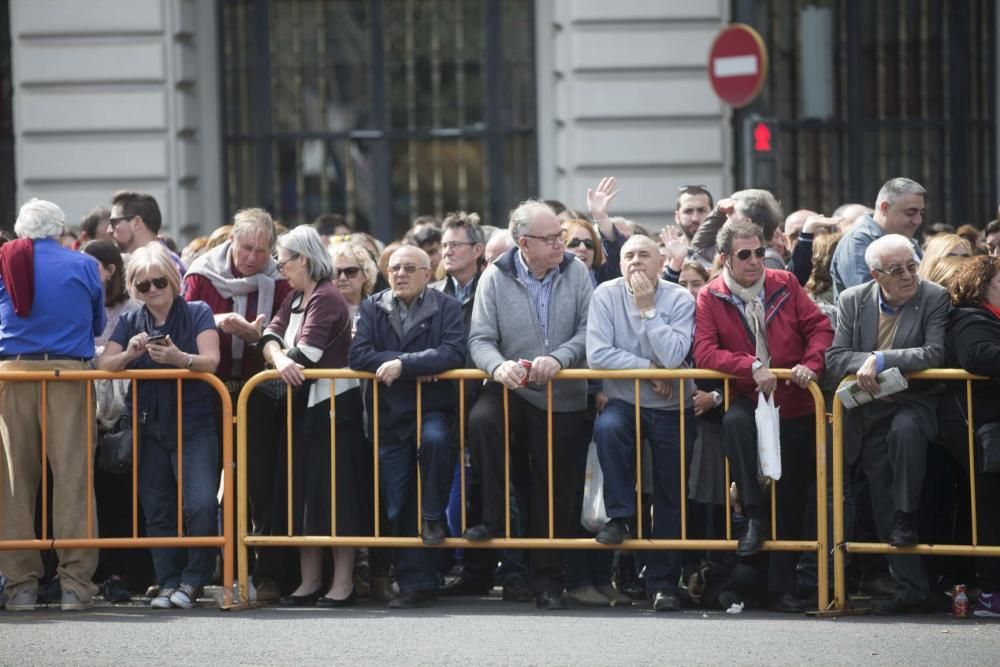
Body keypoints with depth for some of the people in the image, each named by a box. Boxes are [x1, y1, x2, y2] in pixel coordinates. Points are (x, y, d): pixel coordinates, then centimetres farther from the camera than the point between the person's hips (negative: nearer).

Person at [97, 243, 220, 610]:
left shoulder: (197, 314, 0)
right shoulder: (130, 322, 9)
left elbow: (211, 360, -13)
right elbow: (104, 366, -1)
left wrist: (179, 358, -33)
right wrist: (130, 354, -21)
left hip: (193, 425, -4)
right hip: (149, 427, 4)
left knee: (201, 504, -17)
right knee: (157, 510, 5)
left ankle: (192, 580, -4)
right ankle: (167, 583, 12)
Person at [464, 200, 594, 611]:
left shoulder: (576, 274, 0)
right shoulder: (495, 279, -3)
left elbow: (589, 330, -6)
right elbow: (480, 339, -7)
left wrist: (559, 357, -23)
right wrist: (499, 366, -28)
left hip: (562, 398, 1)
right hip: (511, 390, -1)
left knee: (555, 492, 4)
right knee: (482, 421, -34)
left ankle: (547, 580, 18)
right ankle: (492, 518, -20)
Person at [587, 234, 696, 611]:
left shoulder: (680, 300, -7)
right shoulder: (606, 296, -5)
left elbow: (673, 357, -21)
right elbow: (597, 355, -15)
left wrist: (647, 309, -19)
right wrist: (647, 368, -14)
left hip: (672, 410, 0)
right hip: (625, 403, 0)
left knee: (670, 499, 2)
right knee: (607, 428, -35)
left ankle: (663, 583, 13)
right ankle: (619, 516, -21)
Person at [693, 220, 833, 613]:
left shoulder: (784, 285, 5)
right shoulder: (710, 298, -2)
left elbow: (819, 327, 3)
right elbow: (704, 351, -12)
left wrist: (811, 364, -16)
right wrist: (752, 367, -24)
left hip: (795, 403, 2)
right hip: (748, 399, -2)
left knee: (792, 499, 3)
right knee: (735, 421, -38)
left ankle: (782, 587, 11)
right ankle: (754, 517, -26)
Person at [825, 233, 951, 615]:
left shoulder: (934, 298, -6)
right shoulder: (853, 301, 3)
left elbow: (934, 354, -18)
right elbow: (835, 358, -2)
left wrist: (882, 360, -23)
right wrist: (864, 363, -23)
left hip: (914, 403, -3)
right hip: (869, 412, 3)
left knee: (904, 430, -38)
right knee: (883, 507, 0)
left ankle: (907, 520, -20)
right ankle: (910, 588, 6)